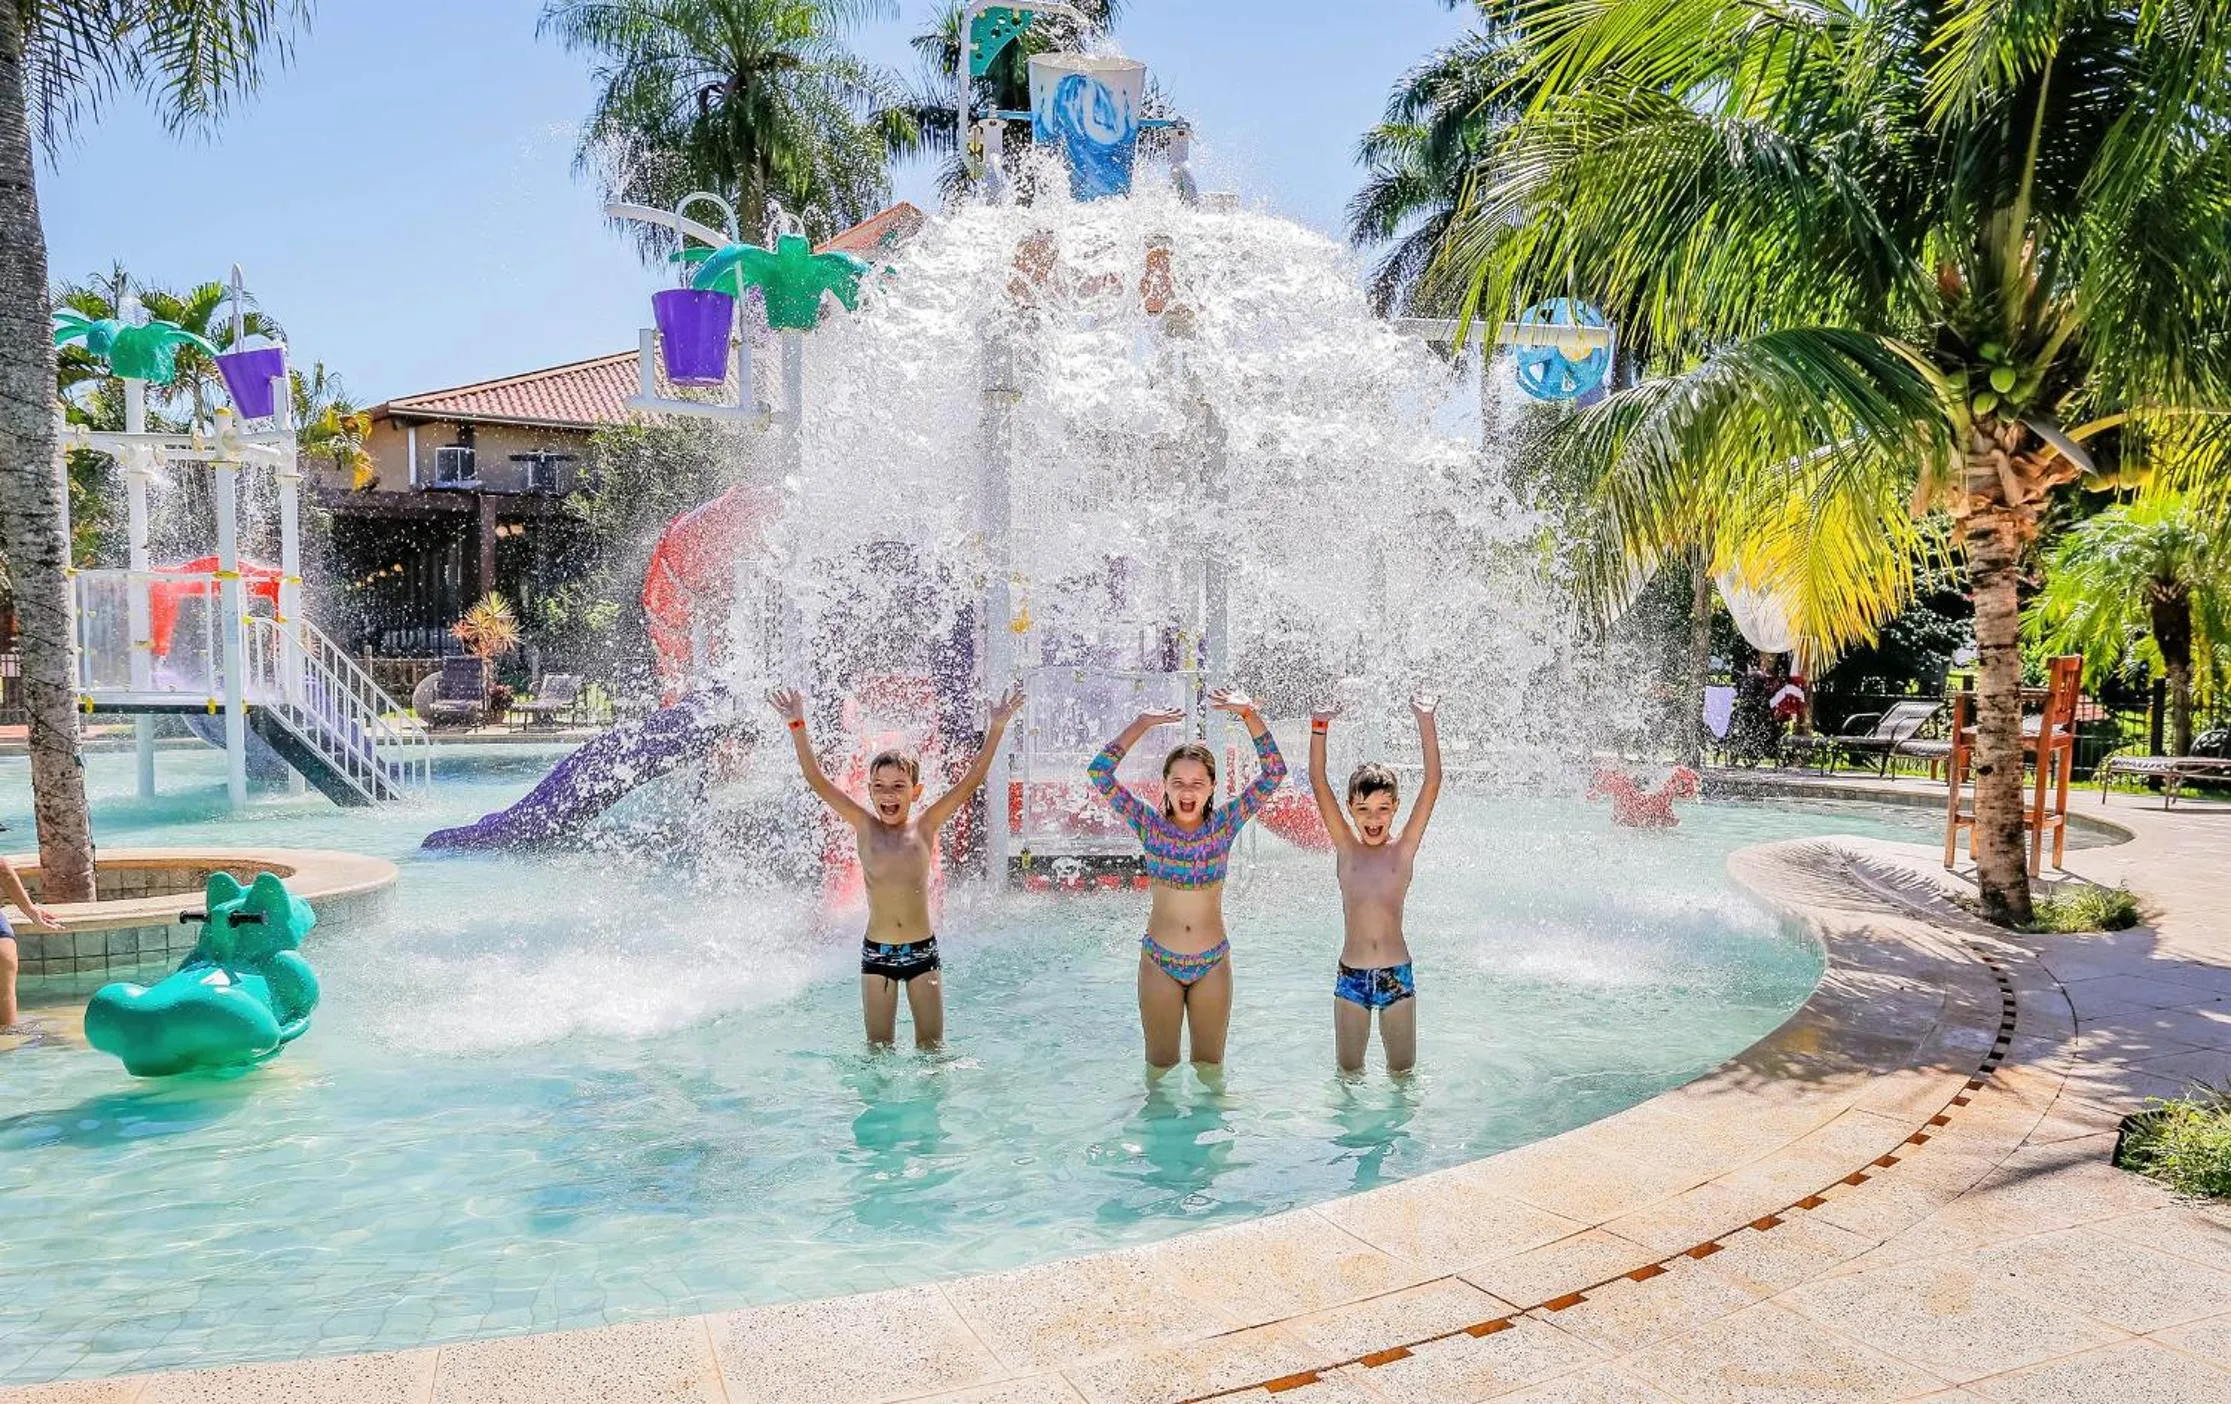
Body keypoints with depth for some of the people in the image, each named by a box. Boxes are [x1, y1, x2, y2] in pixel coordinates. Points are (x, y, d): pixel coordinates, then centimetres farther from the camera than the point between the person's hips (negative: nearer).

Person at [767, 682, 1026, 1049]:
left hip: (923, 950, 0)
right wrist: (798, 727, -14)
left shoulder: (925, 826, -2)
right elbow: (817, 781, -7)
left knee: (932, 1047, 7)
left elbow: (971, 780, -6)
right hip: (876, 952, 0)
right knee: (879, 1049, 7)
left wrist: (997, 728, -12)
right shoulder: (864, 826, -2)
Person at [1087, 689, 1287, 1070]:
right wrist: (1142, 724, -16)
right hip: (1159, 962, -1)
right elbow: (1098, 773, -13)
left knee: (1210, 1067, 13)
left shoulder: (1224, 824, -3)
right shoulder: (1150, 825, -5)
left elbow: (1274, 773, -10)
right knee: (1160, 1067, 10)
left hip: (1212, 964, 1)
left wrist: (1249, 713, -18)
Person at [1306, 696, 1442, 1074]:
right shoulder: (1346, 848, -1)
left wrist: (1425, 721, -16)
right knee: (1348, 1073, 10)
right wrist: (1319, 726, -17)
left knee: (1403, 1071, 10)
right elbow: (1318, 782, -8)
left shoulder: (1403, 849, -2)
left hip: (1398, 975, 0)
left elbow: (1433, 782, -10)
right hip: (1351, 976, 0)